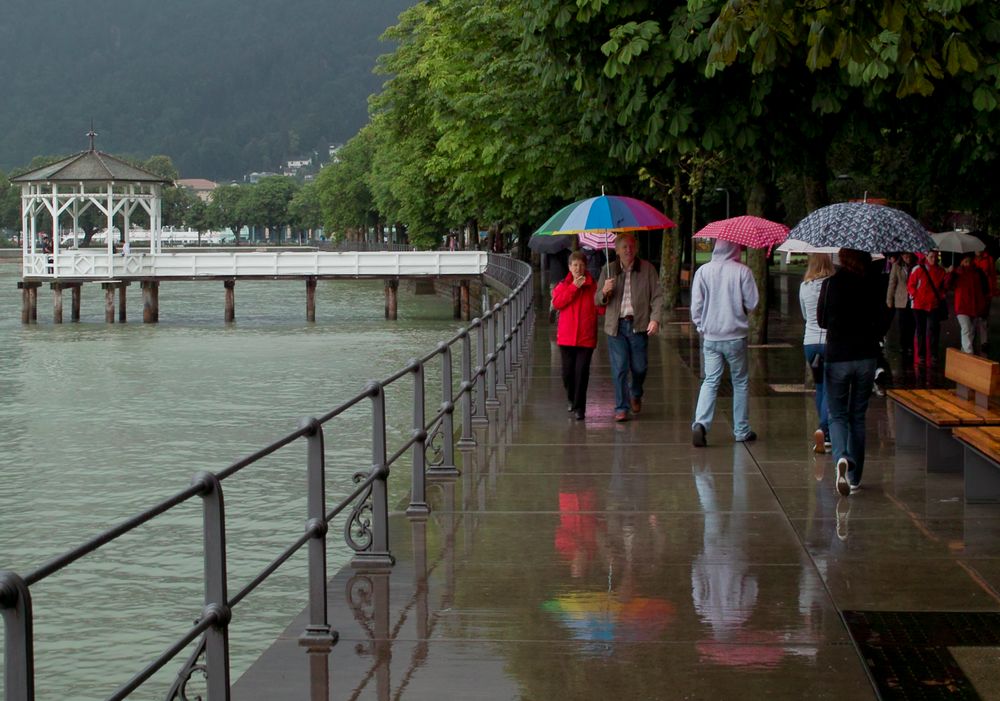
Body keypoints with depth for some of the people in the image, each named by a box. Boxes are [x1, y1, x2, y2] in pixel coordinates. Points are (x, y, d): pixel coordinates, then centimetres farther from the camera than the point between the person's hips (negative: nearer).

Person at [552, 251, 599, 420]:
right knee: (568, 372, 8)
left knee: (582, 372, -8)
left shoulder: (593, 286, 3)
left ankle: (579, 408, -3)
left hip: (586, 337, -2)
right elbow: (557, 303, -10)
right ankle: (572, 400, 32)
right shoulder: (563, 286, 7)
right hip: (566, 336, 2)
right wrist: (574, 287, -15)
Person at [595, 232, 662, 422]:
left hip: (638, 324, 0)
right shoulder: (608, 270, 7)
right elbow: (597, 301, 10)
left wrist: (655, 319, -10)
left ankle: (636, 394, 36)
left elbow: (657, 296, 4)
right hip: (616, 326, 0)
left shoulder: (647, 269, 4)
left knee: (639, 367, 6)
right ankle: (621, 408, 3)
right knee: (619, 369, -4)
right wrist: (604, 291, -13)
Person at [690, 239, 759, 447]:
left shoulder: (703, 271, -3)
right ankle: (741, 430, 18)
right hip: (735, 336, -2)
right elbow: (751, 304, -6)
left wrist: (701, 327, 11)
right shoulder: (742, 271, -10)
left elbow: (696, 305, -3)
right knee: (740, 381, 13)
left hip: (710, 336, 2)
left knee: (710, 381, 5)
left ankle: (700, 423, -16)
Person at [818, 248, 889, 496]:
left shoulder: (831, 283, -8)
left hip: (837, 357, -2)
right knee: (858, 416, 13)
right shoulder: (872, 284, -4)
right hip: (866, 357, 2)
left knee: (837, 415, 6)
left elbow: (821, 321, 2)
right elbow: (881, 324, 1)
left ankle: (841, 457, -24)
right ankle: (854, 477, 14)